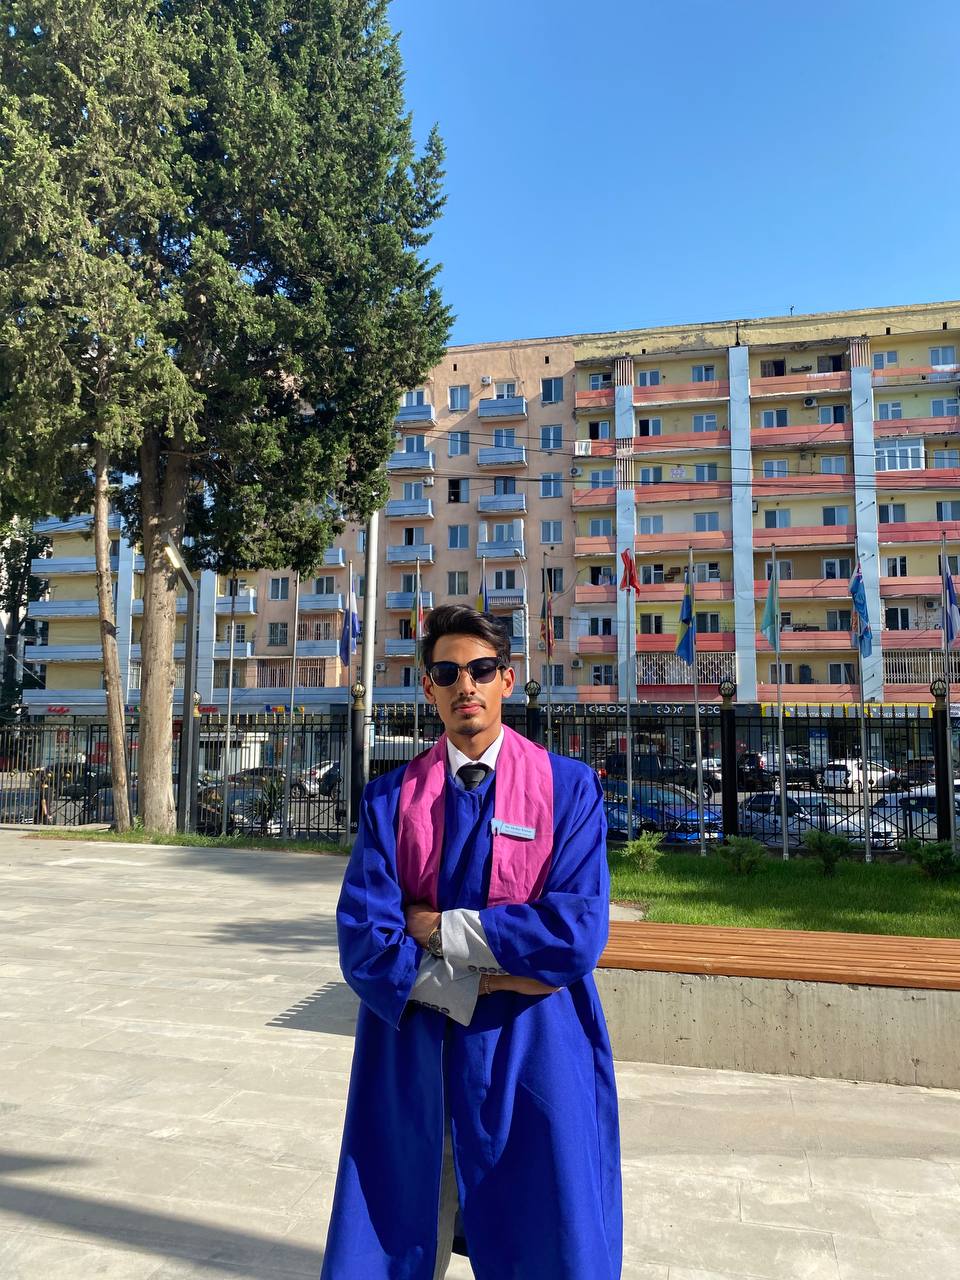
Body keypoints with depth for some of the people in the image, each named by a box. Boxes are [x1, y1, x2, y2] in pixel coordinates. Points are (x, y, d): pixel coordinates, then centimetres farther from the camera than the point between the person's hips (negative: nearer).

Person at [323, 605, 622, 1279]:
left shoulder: (568, 787, -5)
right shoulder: (391, 798, 0)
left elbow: (578, 934, -15)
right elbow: (364, 944, -8)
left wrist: (441, 930, -11)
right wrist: (480, 982, -15)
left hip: (533, 1059, -1)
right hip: (411, 1055, 2)